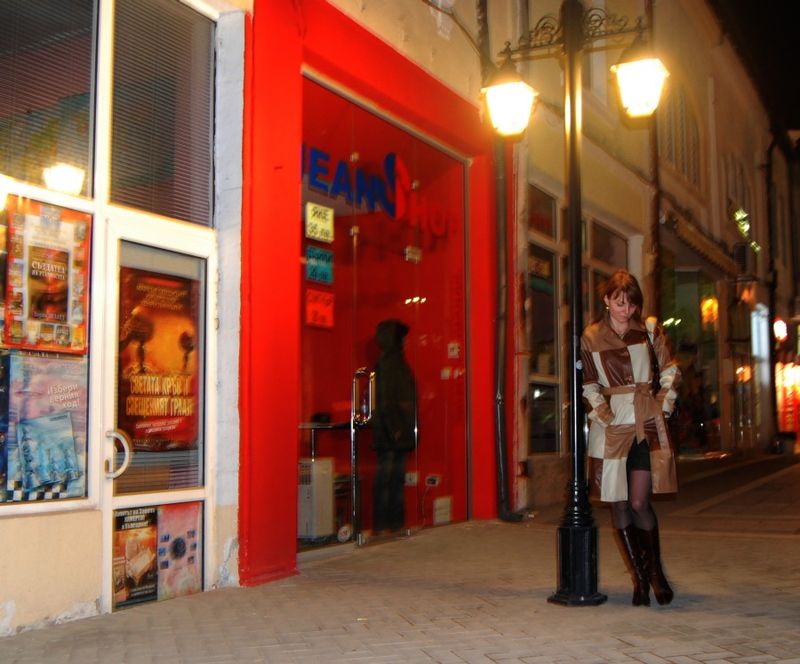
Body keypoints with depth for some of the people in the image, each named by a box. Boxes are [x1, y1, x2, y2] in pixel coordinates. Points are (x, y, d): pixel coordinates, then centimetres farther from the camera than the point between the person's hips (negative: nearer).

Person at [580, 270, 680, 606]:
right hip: (611, 425, 1)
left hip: (647, 423, -1)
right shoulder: (591, 337, 4)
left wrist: (663, 406, 1)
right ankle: (640, 578, 15)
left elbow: (670, 372, 10)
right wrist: (601, 411, -2)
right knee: (618, 504, 1)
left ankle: (655, 570, 16)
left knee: (639, 503, -7)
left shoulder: (649, 329, 4)